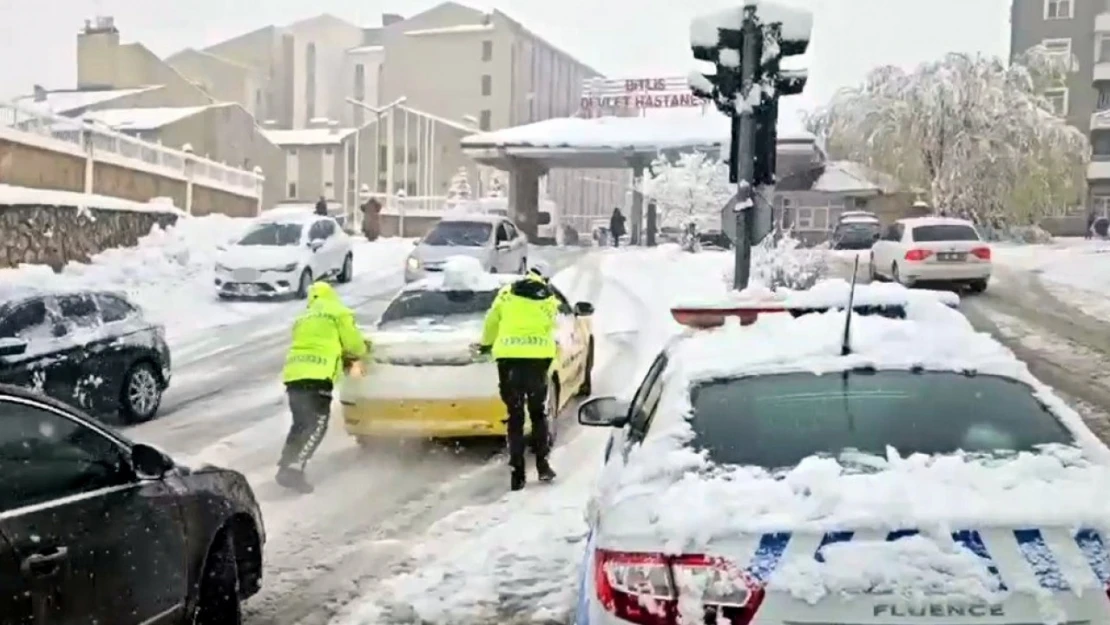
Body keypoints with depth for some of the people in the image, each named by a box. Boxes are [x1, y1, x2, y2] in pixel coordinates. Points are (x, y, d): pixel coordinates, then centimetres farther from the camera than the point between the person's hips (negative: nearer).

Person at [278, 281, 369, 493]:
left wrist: (341, 353, 36)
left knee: (301, 424, 18)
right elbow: (354, 345, 12)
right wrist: (364, 348, 34)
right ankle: (293, 470, -19)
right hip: (316, 375, -7)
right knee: (316, 425, -8)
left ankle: (286, 466, 12)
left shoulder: (302, 318, 32)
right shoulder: (338, 313, 13)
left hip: (293, 373, 7)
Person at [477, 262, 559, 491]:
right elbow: (548, 328, 10)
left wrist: (486, 344, 37)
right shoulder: (549, 299, 12)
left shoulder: (507, 293, 11)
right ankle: (543, 465, 13)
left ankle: (517, 473, 2)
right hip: (538, 355, 0)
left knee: (515, 416, 5)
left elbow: (491, 321, 18)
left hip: (509, 354, 0)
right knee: (538, 412, 17)